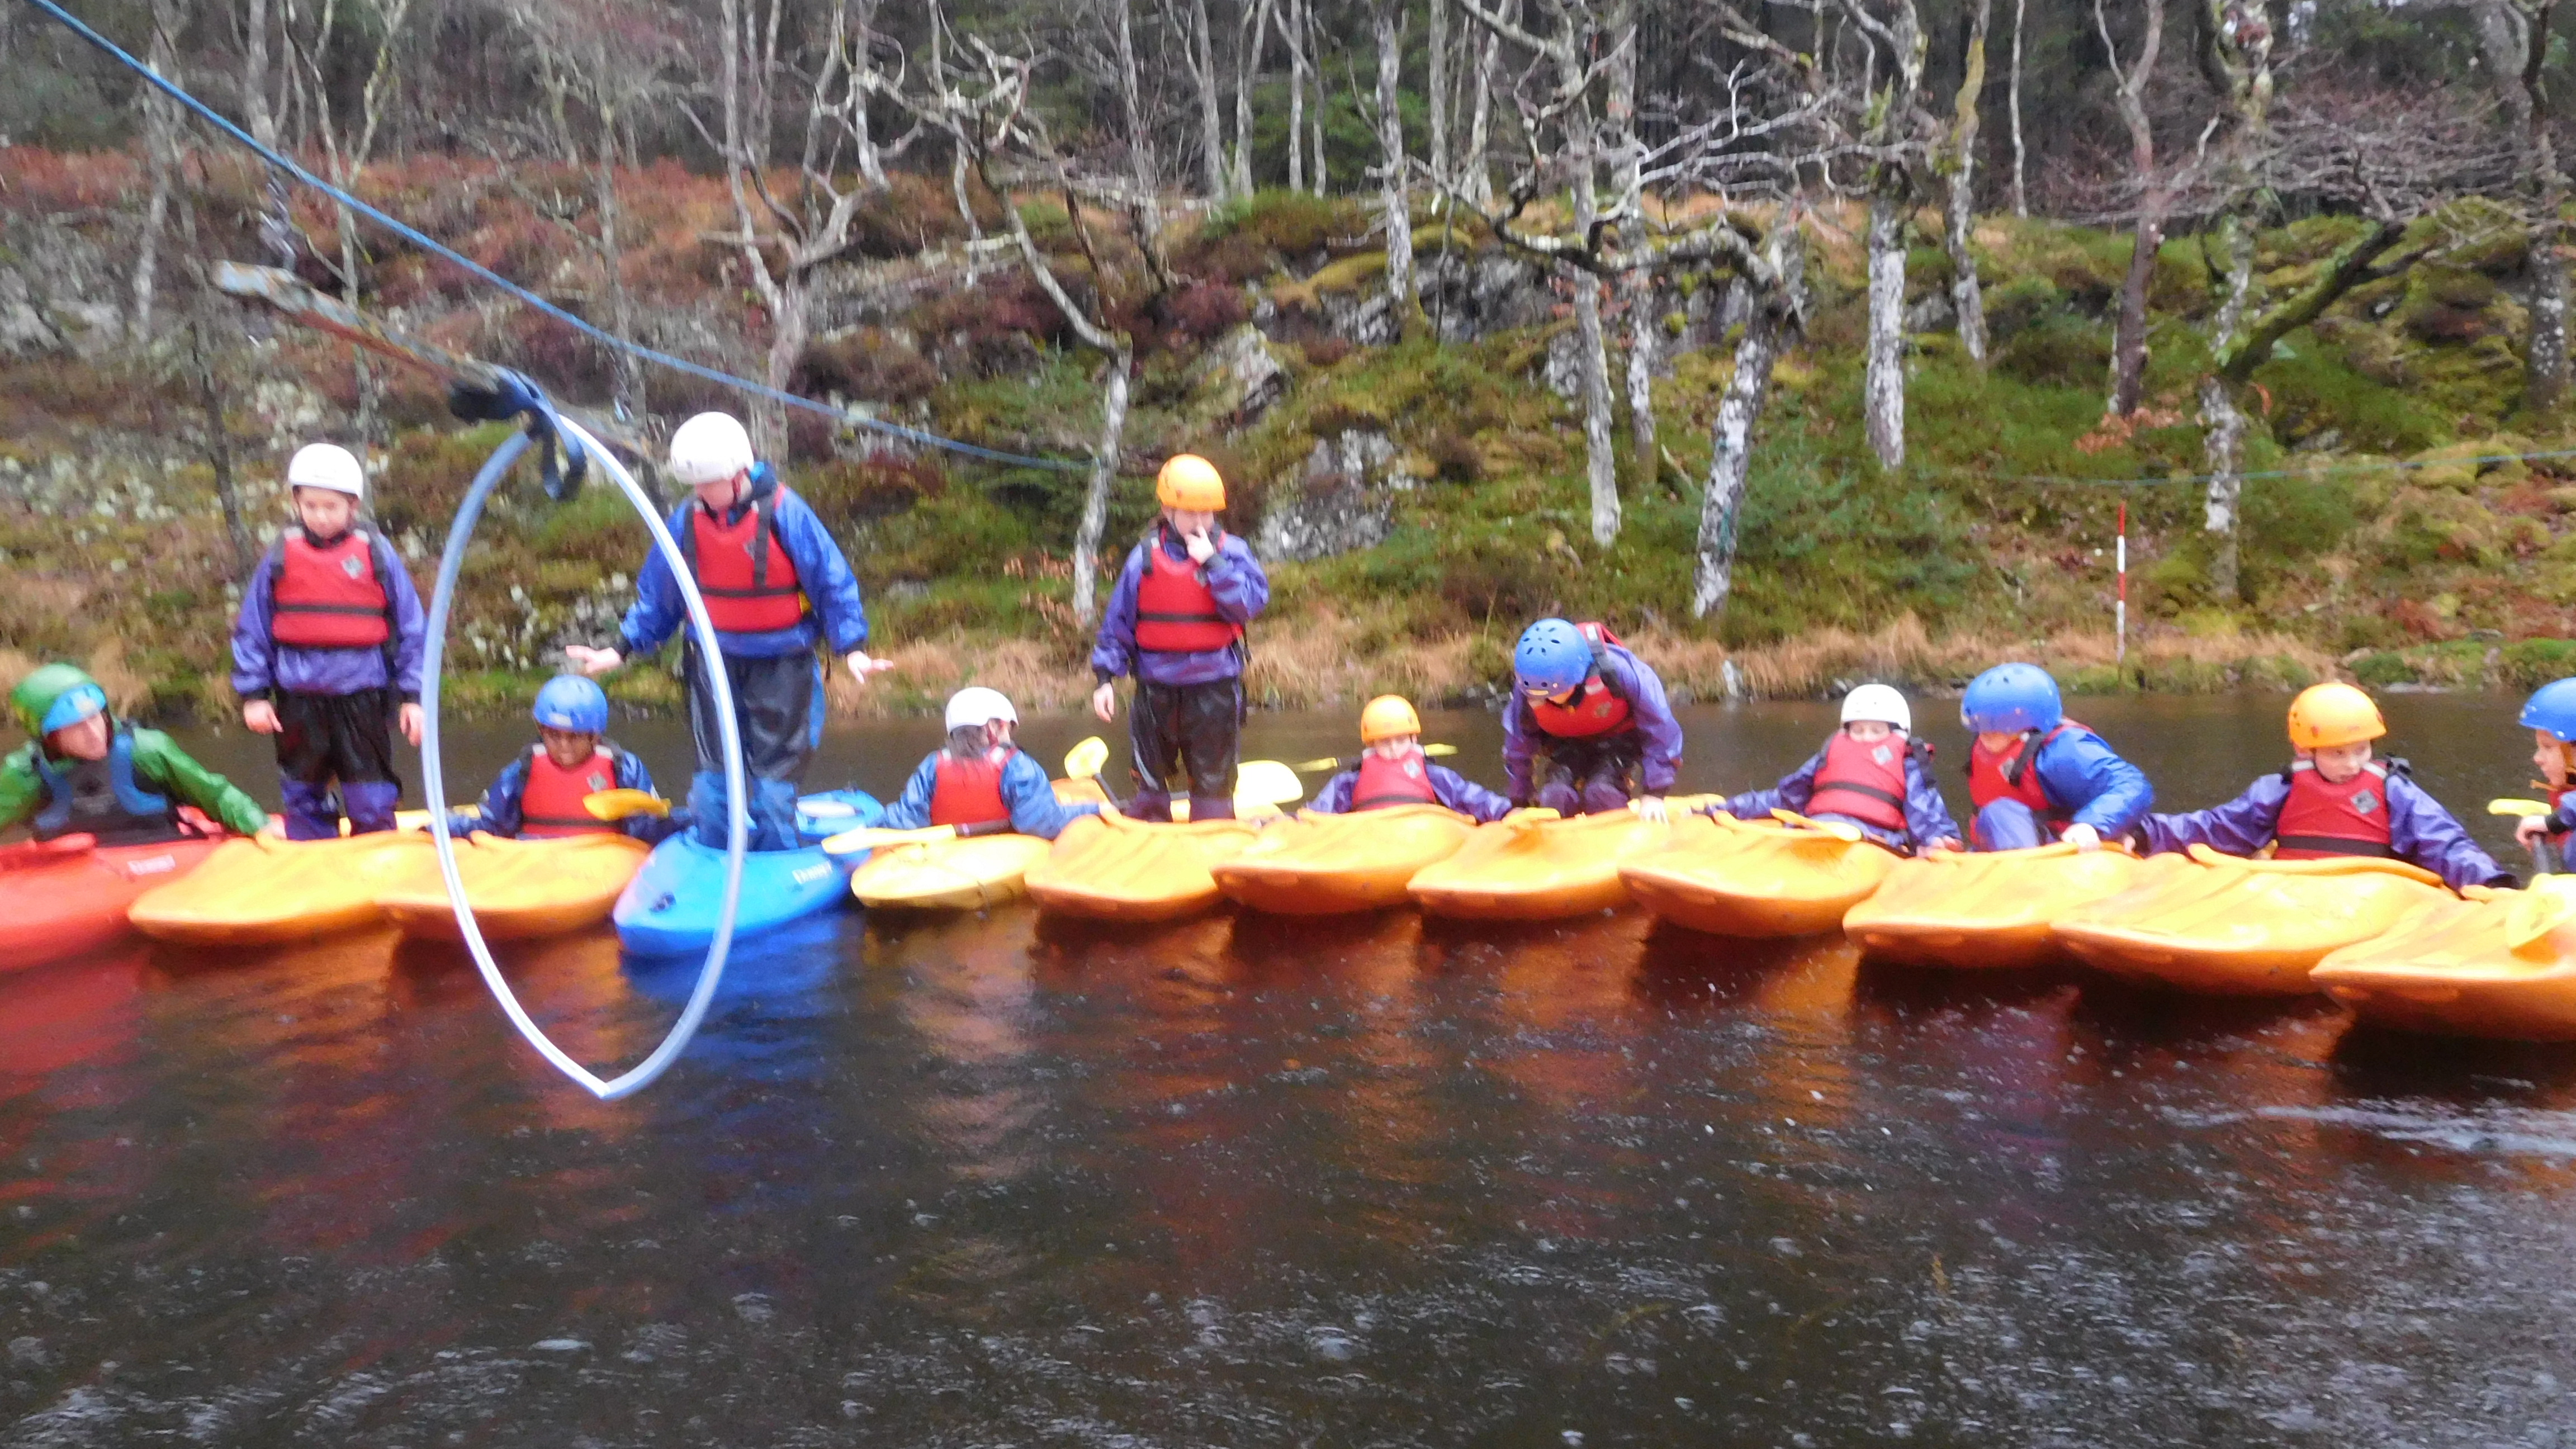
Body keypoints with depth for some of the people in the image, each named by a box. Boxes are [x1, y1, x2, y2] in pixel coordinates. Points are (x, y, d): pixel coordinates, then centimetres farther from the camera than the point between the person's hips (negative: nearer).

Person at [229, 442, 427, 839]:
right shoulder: (281, 558, 1)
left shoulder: (378, 556, -2)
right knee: (304, 796, 12)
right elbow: (251, 630, 6)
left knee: (372, 804, 2)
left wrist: (412, 695, -1)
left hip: (361, 696, -2)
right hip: (298, 699, 2)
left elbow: (410, 628, 1)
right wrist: (253, 695, 2)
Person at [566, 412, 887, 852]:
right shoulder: (687, 518, -4)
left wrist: (851, 648, -16)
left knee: (774, 773, -1)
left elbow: (832, 581, -9)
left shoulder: (783, 511, -16)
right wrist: (621, 650, 6)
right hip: (715, 660, 4)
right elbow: (658, 593, 9)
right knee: (712, 773, 8)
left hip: (779, 665, -4)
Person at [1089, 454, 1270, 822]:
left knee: (1214, 786, 8)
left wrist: (1212, 562, -21)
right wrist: (1105, 677, 0)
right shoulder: (1146, 556, -1)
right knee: (1150, 784, 12)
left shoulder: (1231, 551, -3)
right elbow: (1118, 620, 3)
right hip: (1156, 689, 1)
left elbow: (1253, 604, -18)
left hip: (1214, 690, -1)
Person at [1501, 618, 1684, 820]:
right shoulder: (1528, 690, -26)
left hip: (1621, 741, -2)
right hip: (1568, 747, 3)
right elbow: (1518, 747, -5)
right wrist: (1519, 802, 3)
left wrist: (1654, 793, -22)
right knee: (1555, 796, -25)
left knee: (1601, 794, -29)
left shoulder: (1616, 669, -36)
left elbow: (1660, 728, -23)